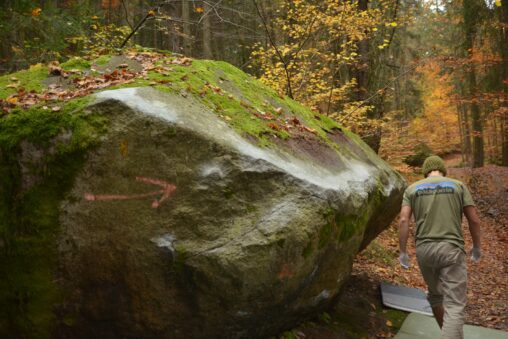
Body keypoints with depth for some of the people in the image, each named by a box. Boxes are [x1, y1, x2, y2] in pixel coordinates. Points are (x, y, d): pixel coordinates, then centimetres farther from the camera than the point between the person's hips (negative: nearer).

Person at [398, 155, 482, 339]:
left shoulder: (412, 189, 9)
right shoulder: (458, 185, 6)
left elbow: (403, 220, -3)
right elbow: (474, 220, 3)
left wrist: (402, 252, 2)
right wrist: (477, 247, 17)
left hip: (424, 250, 3)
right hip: (451, 250, -3)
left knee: (435, 293, 27)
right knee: (454, 306, -5)